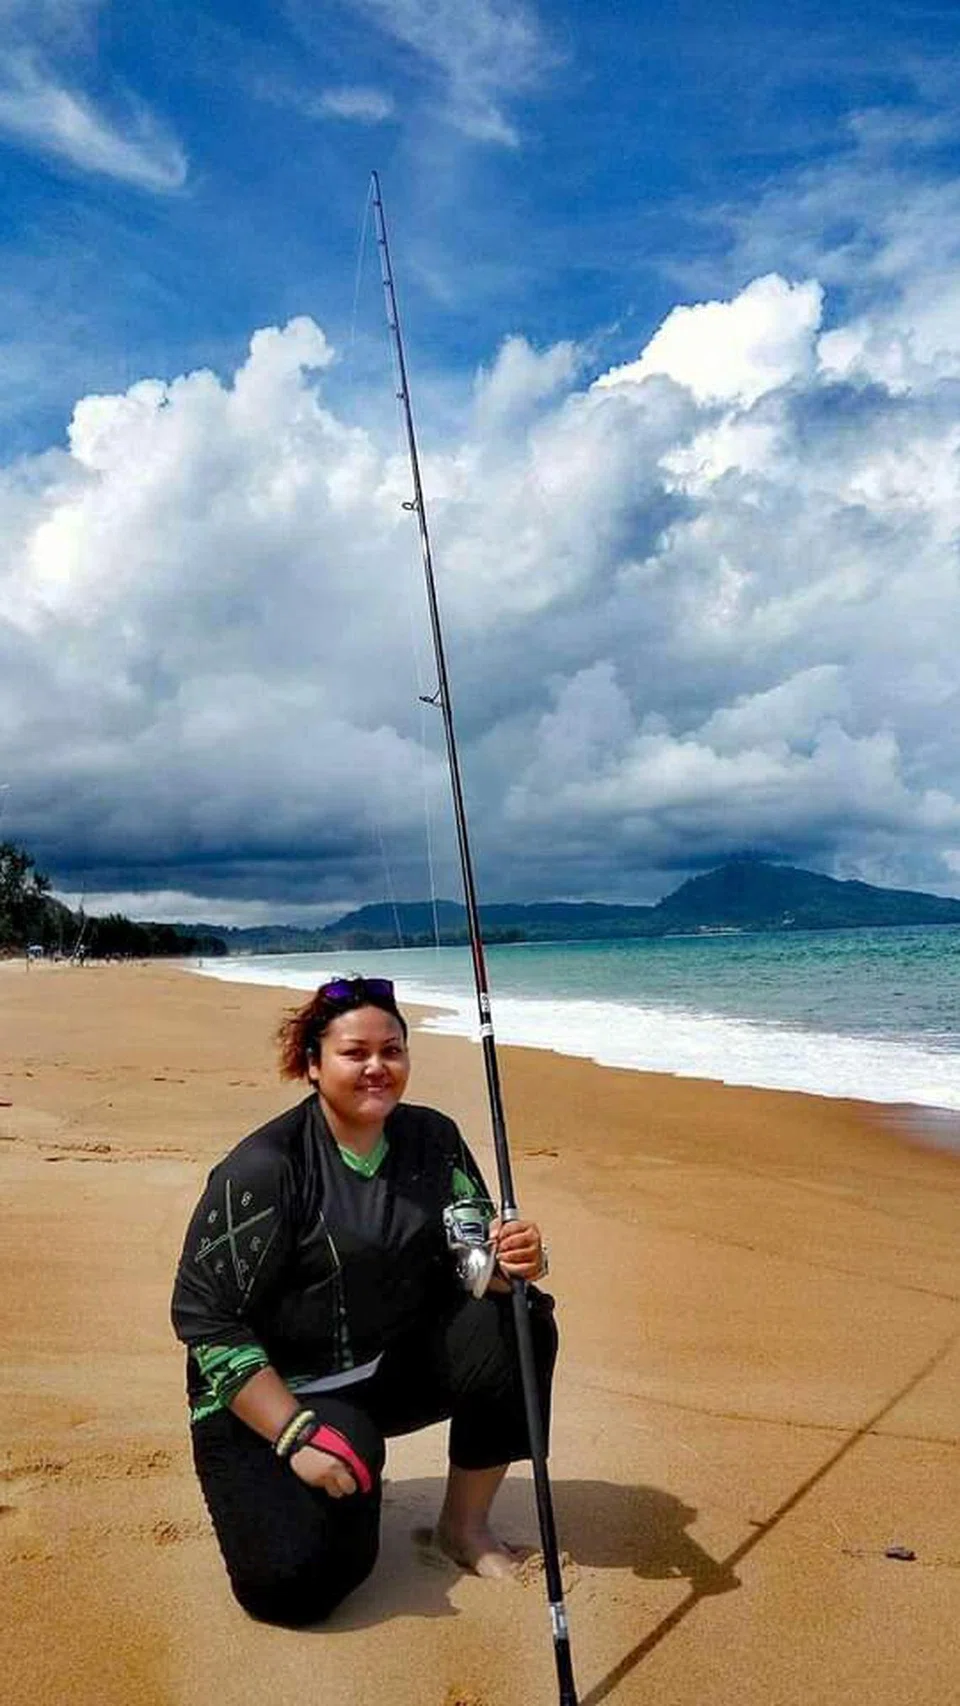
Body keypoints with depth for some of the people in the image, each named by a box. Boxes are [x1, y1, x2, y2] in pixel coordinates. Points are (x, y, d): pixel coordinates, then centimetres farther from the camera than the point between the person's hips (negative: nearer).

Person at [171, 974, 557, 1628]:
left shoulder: (433, 1138, -4)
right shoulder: (263, 1167, -20)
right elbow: (204, 1316, -19)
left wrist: (510, 1261, -27)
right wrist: (297, 1435, -23)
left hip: (396, 1368, 5)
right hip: (275, 1390, -4)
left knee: (519, 1328, -18)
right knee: (297, 1582, -22)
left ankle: (465, 1523, 3)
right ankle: (262, 1481, 13)